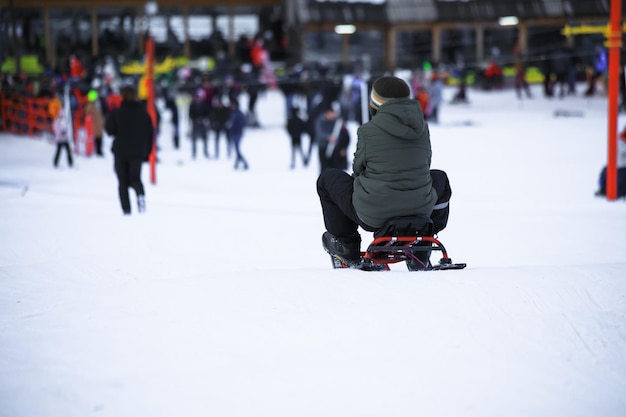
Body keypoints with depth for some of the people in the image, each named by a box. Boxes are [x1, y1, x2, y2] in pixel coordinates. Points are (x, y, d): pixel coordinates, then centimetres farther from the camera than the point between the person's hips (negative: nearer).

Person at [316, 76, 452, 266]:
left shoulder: (368, 131, -12)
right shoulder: (421, 128, 2)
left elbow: (358, 169, -1)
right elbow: (424, 165, 12)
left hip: (372, 214, -4)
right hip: (419, 209, 4)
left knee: (328, 178, 22)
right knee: (440, 179, 37)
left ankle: (347, 247, 28)